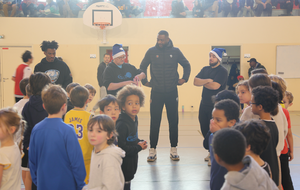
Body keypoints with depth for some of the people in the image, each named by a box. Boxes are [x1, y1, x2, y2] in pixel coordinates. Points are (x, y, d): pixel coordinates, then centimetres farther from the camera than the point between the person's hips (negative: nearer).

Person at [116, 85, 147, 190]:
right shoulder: (122, 124, -26)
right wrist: (139, 147, -20)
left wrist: (140, 142, -3)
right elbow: (121, 147, -28)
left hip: (132, 159, 9)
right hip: (124, 162, -9)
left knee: (128, 180, 21)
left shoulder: (134, 119, 3)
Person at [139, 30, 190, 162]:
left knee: (173, 121, 5)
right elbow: (142, 67, 16)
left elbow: (186, 65, 16)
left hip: (172, 92, 1)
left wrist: (184, 79, 7)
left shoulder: (175, 51, 2)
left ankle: (173, 149, 15)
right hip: (156, 92, 0)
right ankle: (152, 150, 7)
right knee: (154, 122, -1)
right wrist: (145, 81, 9)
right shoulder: (151, 51, 2)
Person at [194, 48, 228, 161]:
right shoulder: (205, 69, 13)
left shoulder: (222, 71, -8)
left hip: (216, 106, -7)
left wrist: (202, 82, -4)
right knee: (204, 129, 10)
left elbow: (215, 86, -20)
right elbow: (195, 81, 1)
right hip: (204, 105, 7)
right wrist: (207, 80, -14)